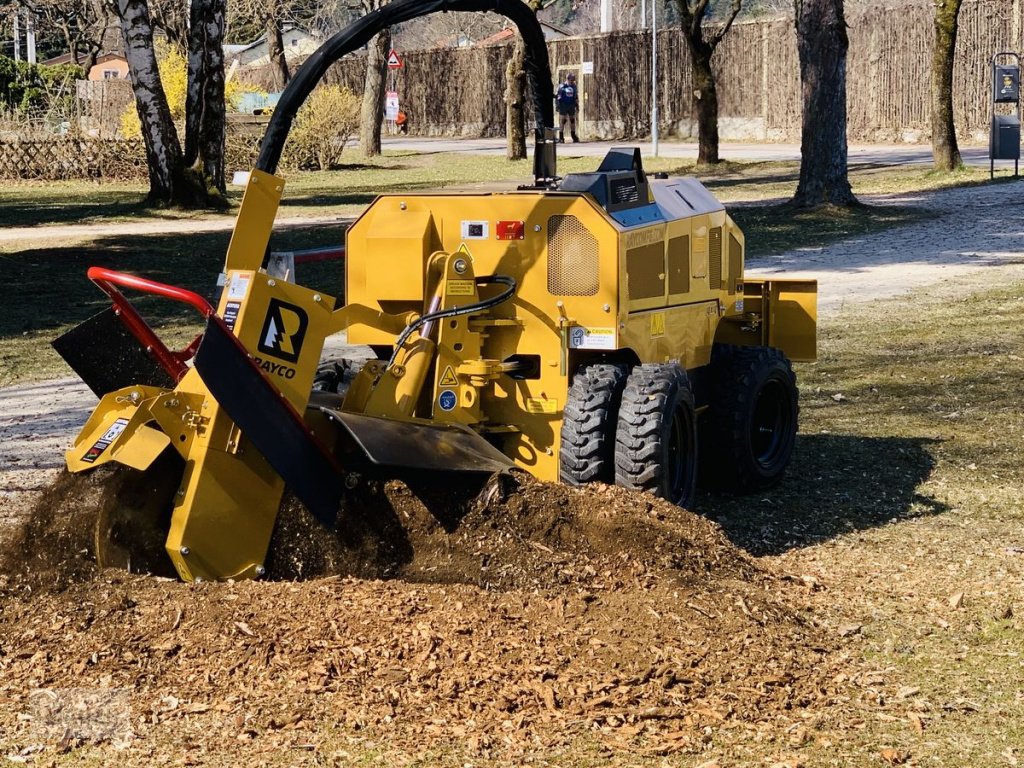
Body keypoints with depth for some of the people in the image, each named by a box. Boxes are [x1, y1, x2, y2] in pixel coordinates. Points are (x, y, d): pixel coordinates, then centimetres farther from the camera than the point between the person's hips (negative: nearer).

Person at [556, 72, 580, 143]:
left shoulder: (574, 87, 8)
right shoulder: (562, 87, -7)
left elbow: (576, 97, 16)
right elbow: (558, 97, -6)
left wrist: (577, 107, 14)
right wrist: (557, 106, -10)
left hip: (571, 107, 5)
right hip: (563, 106, -5)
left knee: (572, 120, 10)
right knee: (562, 121, -4)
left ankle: (573, 136, 21)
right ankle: (561, 137, -1)